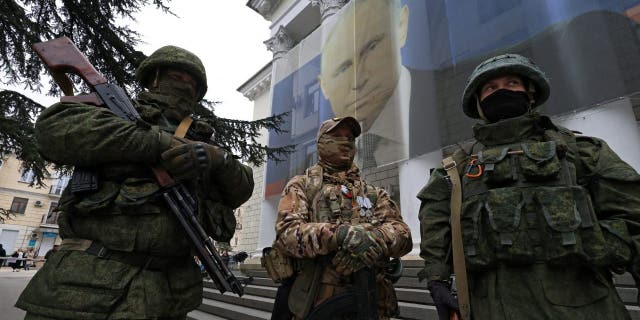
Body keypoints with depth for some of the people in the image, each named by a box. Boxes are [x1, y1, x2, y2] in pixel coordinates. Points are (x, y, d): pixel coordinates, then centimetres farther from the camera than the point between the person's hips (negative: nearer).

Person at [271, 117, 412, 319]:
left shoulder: (374, 193, 14)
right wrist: (340, 233, -27)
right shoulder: (301, 186, 5)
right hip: (316, 303, -2)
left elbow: (402, 233, -1)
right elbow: (286, 232, -11)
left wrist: (373, 238, -23)